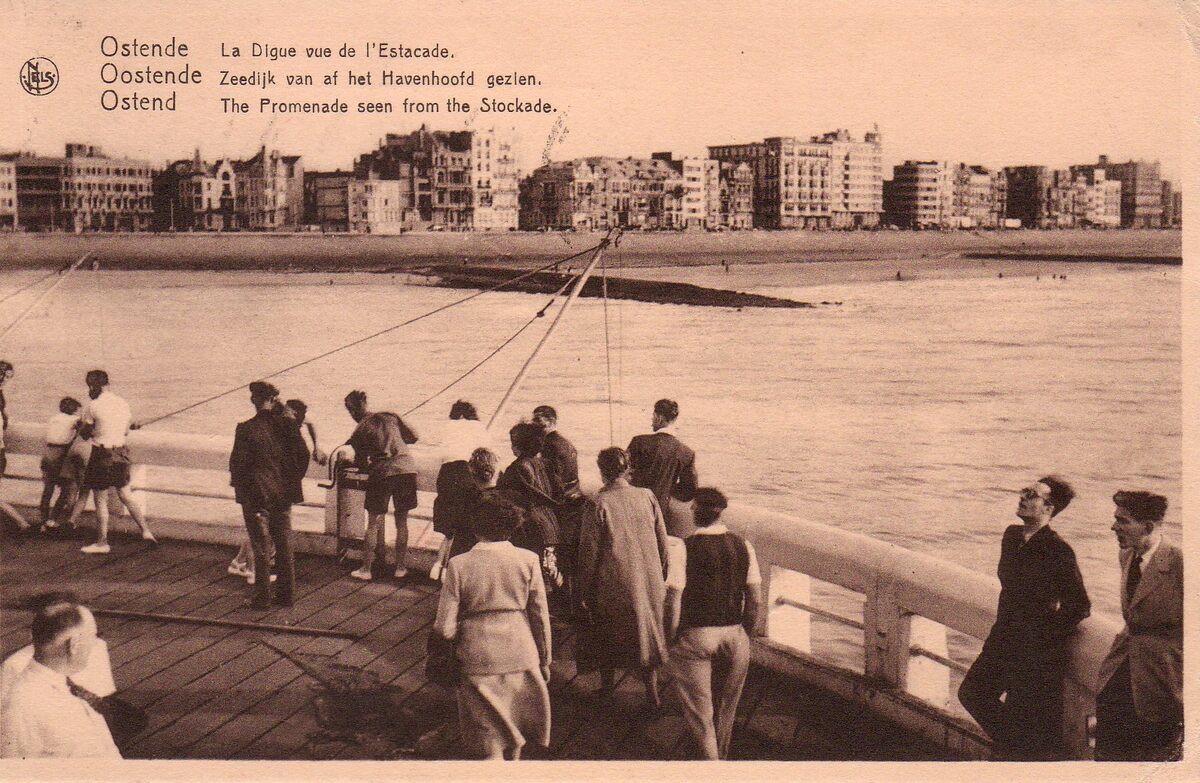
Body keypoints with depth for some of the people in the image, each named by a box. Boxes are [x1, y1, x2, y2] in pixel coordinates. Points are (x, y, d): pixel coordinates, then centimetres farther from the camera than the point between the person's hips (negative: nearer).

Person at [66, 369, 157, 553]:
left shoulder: (93, 406, -12)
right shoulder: (123, 403, 5)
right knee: (125, 495, 17)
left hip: (102, 454, -6)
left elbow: (84, 433, -2)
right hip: (121, 452, 6)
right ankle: (145, 530, 12)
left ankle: (102, 543, 11)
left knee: (101, 500, 5)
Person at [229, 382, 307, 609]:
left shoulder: (246, 429, -13)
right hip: (283, 495, 4)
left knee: (261, 548, 4)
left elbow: (238, 462, -12)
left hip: (256, 496, -4)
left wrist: (239, 487, 5)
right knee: (284, 546, 12)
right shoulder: (287, 425, -2)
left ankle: (263, 597, 9)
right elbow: (303, 455, 2)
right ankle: (287, 594, 18)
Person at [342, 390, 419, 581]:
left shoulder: (360, 431, 3)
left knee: (374, 523, 7)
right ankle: (400, 567, 19)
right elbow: (413, 436, 15)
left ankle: (366, 569, 10)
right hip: (407, 469, 3)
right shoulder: (390, 417, 11)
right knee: (402, 521, 13)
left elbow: (361, 464, 6)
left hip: (382, 472, -3)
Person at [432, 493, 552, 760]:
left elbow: (445, 629, -9)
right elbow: (541, 617, 0)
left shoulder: (458, 565, -9)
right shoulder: (528, 560, -6)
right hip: (522, 655, 2)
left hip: (478, 658, -2)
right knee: (513, 727, 25)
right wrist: (544, 660, 12)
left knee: (489, 742, 10)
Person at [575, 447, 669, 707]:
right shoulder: (647, 497, -4)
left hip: (612, 585, -3)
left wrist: (582, 591, -2)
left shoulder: (598, 505, -14)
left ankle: (606, 688, 28)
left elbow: (589, 552, -11)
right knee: (648, 634, 18)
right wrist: (661, 577, 17)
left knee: (605, 637, 17)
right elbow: (662, 542, 3)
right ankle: (652, 693, 20)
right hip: (648, 582, 3)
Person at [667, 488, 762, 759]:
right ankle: (721, 757, 38)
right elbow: (755, 600, 1)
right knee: (725, 707, 22)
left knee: (699, 712, 8)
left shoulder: (684, 548, -13)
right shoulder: (743, 546, -2)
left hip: (695, 636, -4)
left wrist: (669, 640, -1)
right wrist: (746, 635, 14)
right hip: (734, 635, 4)